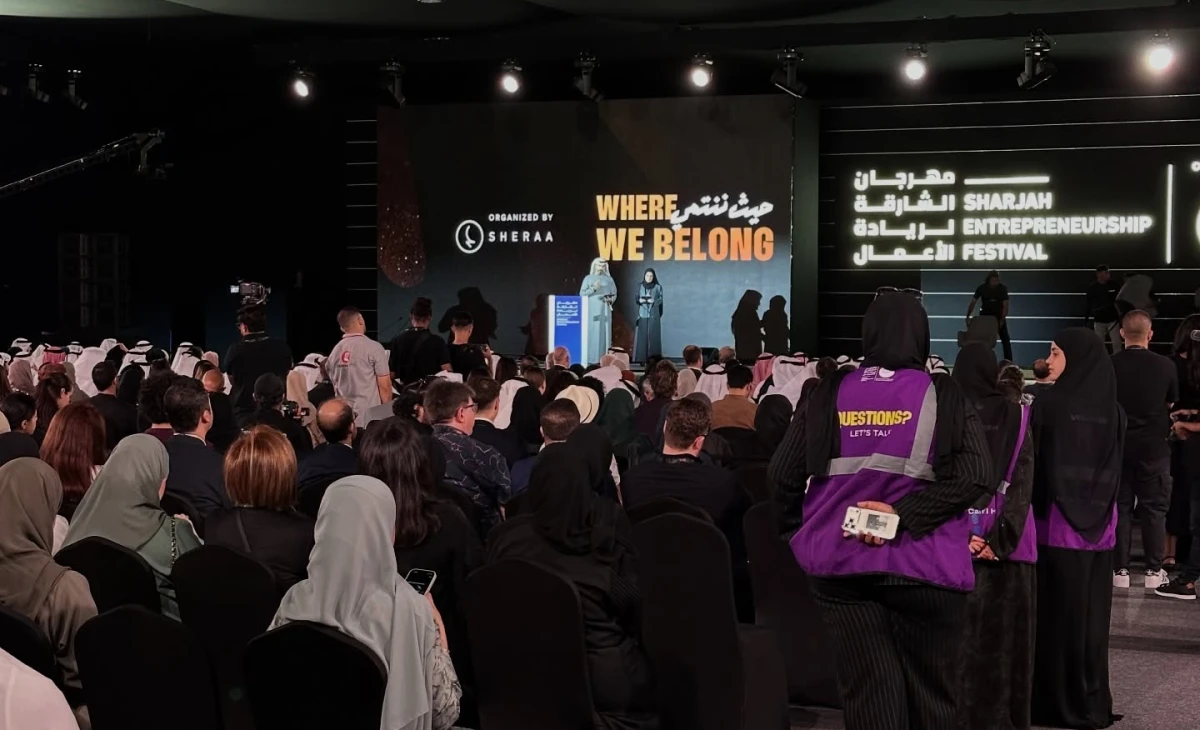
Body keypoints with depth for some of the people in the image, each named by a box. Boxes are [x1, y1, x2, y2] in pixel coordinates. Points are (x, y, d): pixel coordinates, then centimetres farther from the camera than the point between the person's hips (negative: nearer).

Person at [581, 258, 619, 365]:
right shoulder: (588, 278, 6)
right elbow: (582, 293, 1)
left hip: (605, 310, 2)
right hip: (592, 310, -2)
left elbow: (614, 294, 13)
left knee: (604, 333, -3)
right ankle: (589, 359, -8)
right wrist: (593, 289, -12)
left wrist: (610, 300, -8)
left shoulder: (609, 279, 11)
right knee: (591, 333, -8)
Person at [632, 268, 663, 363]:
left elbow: (660, 299, -1)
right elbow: (636, 299, 8)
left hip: (654, 314, -1)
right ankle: (642, 358, -4)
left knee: (653, 336, -5)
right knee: (642, 336, -5)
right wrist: (640, 300, -14)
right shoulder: (640, 286, 8)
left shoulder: (658, 287, 3)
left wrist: (653, 301, -20)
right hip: (643, 314, 1)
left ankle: (653, 358, -4)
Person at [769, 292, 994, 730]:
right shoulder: (946, 399, -2)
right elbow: (976, 477, -14)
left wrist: (797, 536, 14)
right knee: (930, 694, 12)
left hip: (842, 563, 2)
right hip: (924, 566, -1)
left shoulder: (828, 396, 3)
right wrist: (903, 514, -13)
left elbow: (782, 475, 3)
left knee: (868, 693, 3)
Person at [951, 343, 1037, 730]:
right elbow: (1023, 481, -6)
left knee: (957, 632, 6)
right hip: (1008, 543, 1)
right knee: (1002, 634, 9)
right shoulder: (1017, 416, 0)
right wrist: (1000, 537, -9)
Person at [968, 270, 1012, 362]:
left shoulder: (1003, 289, -16)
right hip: (985, 316, 0)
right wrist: (968, 317, -23)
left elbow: (1005, 305, -18)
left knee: (1005, 339, -5)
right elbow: (973, 303, -13)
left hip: (999, 316, 0)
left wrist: (1002, 320, -29)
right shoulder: (982, 288, -15)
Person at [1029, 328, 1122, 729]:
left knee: (1056, 614, 4)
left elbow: (1034, 466, -9)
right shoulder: (1113, 411, 3)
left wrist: (1032, 512, 1)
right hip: (1099, 525, 5)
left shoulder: (1049, 405, -13)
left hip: (1058, 524, -5)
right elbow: (1115, 471, 11)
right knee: (1091, 613, 11)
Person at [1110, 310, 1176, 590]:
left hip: (1118, 446, 1)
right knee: (1154, 509, 8)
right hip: (1154, 448, -1)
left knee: (1120, 507, 8)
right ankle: (1154, 571, 10)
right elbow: (1171, 406, 4)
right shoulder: (1166, 366, -8)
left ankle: (1120, 570, 8)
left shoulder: (1108, 365, -8)